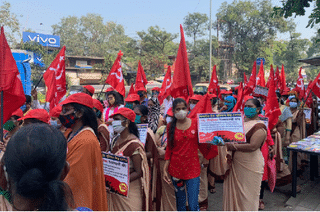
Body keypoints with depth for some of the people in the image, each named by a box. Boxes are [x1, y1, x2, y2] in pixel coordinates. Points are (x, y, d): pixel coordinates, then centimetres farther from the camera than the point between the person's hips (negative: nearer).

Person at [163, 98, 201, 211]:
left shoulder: (195, 123, -3)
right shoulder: (171, 126, 1)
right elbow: (169, 148, 4)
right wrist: (165, 168, 1)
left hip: (192, 168, -1)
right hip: (176, 168, 2)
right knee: (180, 201, 15)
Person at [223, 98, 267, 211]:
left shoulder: (259, 126, -10)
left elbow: (252, 146, -22)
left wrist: (234, 146, -22)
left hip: (250, 166, -7)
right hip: (235, 163, 7)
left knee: (247, 196, 7)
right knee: (233, 193, 14)